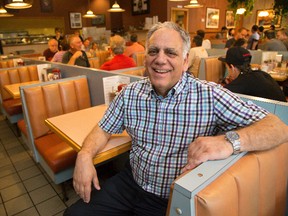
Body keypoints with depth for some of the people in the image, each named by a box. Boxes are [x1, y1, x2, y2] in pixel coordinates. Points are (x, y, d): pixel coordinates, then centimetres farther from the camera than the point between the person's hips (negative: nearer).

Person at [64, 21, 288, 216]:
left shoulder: (210, 95, -15)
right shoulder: (130, 93, -2)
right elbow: (104, 129, 7)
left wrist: (229, 141, -37)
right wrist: (85, 155, -13)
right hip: (130, 185, 4)